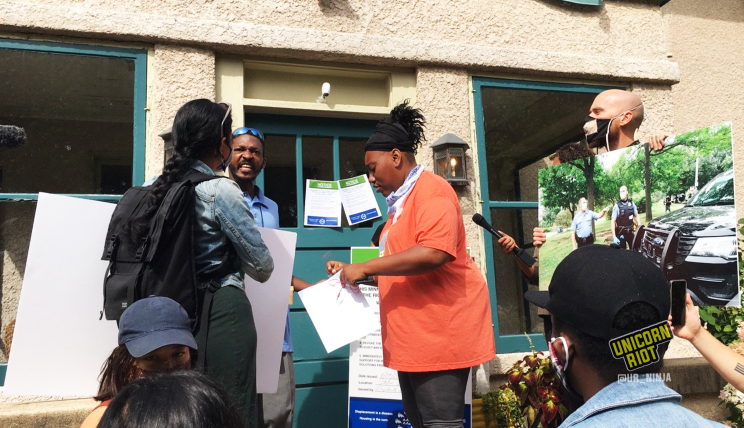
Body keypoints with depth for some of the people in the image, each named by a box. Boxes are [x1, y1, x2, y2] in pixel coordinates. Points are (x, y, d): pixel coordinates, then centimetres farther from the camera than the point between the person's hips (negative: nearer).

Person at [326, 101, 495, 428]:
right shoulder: (400, 202, 17)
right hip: (413, 336, 9)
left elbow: (434, 253, -26)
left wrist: (365, 267, -20)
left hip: (439, 333, -9)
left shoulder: (430, 190, -11)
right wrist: (353, 272, 15)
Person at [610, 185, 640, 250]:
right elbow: (613, 222, -11)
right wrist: (614, 237, -18)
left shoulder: (632, 203, 2)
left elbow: (636, 216, 12)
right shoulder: (617, 206, -10)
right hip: (621, 233, -4)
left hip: (630, 232, 4)